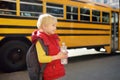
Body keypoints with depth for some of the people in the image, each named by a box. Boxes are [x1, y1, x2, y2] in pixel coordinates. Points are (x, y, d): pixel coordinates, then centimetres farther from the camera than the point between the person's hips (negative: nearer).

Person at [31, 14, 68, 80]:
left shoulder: (53, 37, 7)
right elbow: (41, 59, -24)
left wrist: (62, 54, 0)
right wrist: (57, 57, -23)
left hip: (58, 70, 8)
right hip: (49, 74, -8)